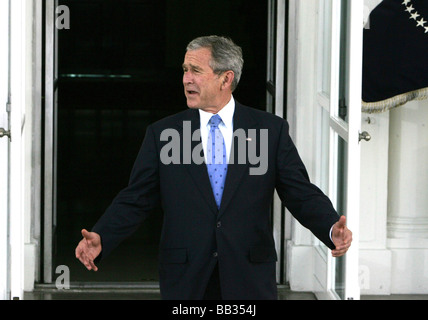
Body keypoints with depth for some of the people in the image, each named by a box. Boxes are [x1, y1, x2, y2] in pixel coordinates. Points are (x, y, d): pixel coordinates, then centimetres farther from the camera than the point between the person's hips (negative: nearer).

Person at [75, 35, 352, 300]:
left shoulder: (271, 130, 2)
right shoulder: (162, 133, 4)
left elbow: (302, 194, 0)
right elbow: (136, 199, 4)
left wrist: (332, 228, -17)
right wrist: (101, 238, -12)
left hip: (249, 279, 0)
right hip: (186, 281, 1)